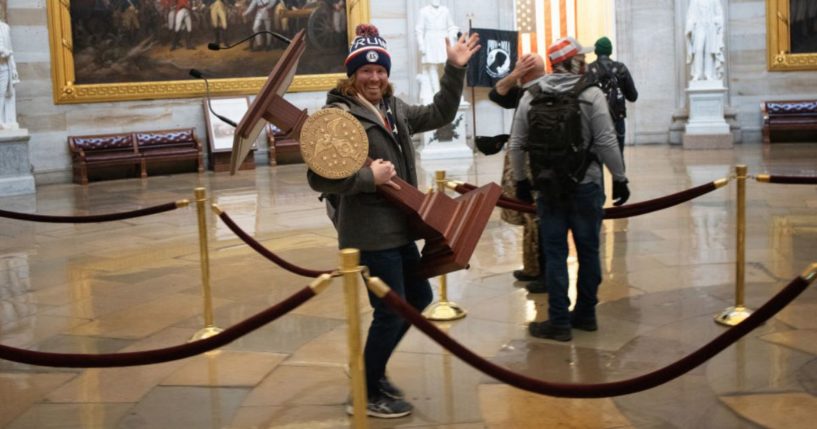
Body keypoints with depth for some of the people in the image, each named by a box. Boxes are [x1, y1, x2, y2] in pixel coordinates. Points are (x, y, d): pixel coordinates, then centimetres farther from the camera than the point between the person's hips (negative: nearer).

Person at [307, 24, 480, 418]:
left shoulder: (394, 109, 10)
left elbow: (439, 115, 21)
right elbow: (318, 177, -21)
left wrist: (454, 70, 13)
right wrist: (369, 176, -24)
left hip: (398, 228, 9)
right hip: (370, 234, -9)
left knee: (419, 297, 20)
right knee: (391, 311, -2)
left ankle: (372, 371, 34)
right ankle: (366, 395, 17)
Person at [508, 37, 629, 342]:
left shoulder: (531, 96, 1)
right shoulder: (591, 94, -8)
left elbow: (516, 144, 3)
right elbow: (607, 142, -11)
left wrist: (520, 180, 15)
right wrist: (619, 178, -1)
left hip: (548, 188, 2)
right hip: (586, 186, -2)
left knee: (555, 254, 6)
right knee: (588, 250, 12)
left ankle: (559, 322, 7)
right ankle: (585, 314, 21)